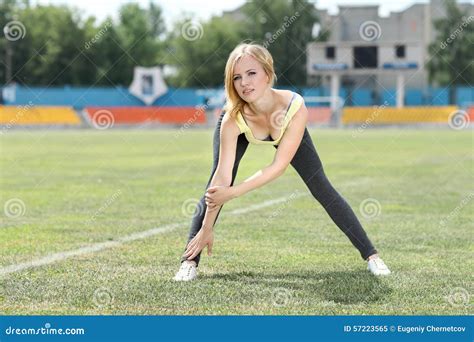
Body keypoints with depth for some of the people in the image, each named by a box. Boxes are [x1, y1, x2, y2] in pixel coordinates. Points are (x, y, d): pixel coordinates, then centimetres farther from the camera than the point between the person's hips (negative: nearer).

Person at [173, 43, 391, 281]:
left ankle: (370, 254, 7)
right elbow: (223, 174, -37)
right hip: (240, 132, 0)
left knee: (323, 190, -2)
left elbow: (279, 166, -40)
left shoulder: (295, 107, -43)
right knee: (214, 188, -19)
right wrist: (207, 228, -36)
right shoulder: (232, 119, -41)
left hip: (285, 130, 1)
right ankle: (189, 261, -13)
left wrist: (233, 192, -48)